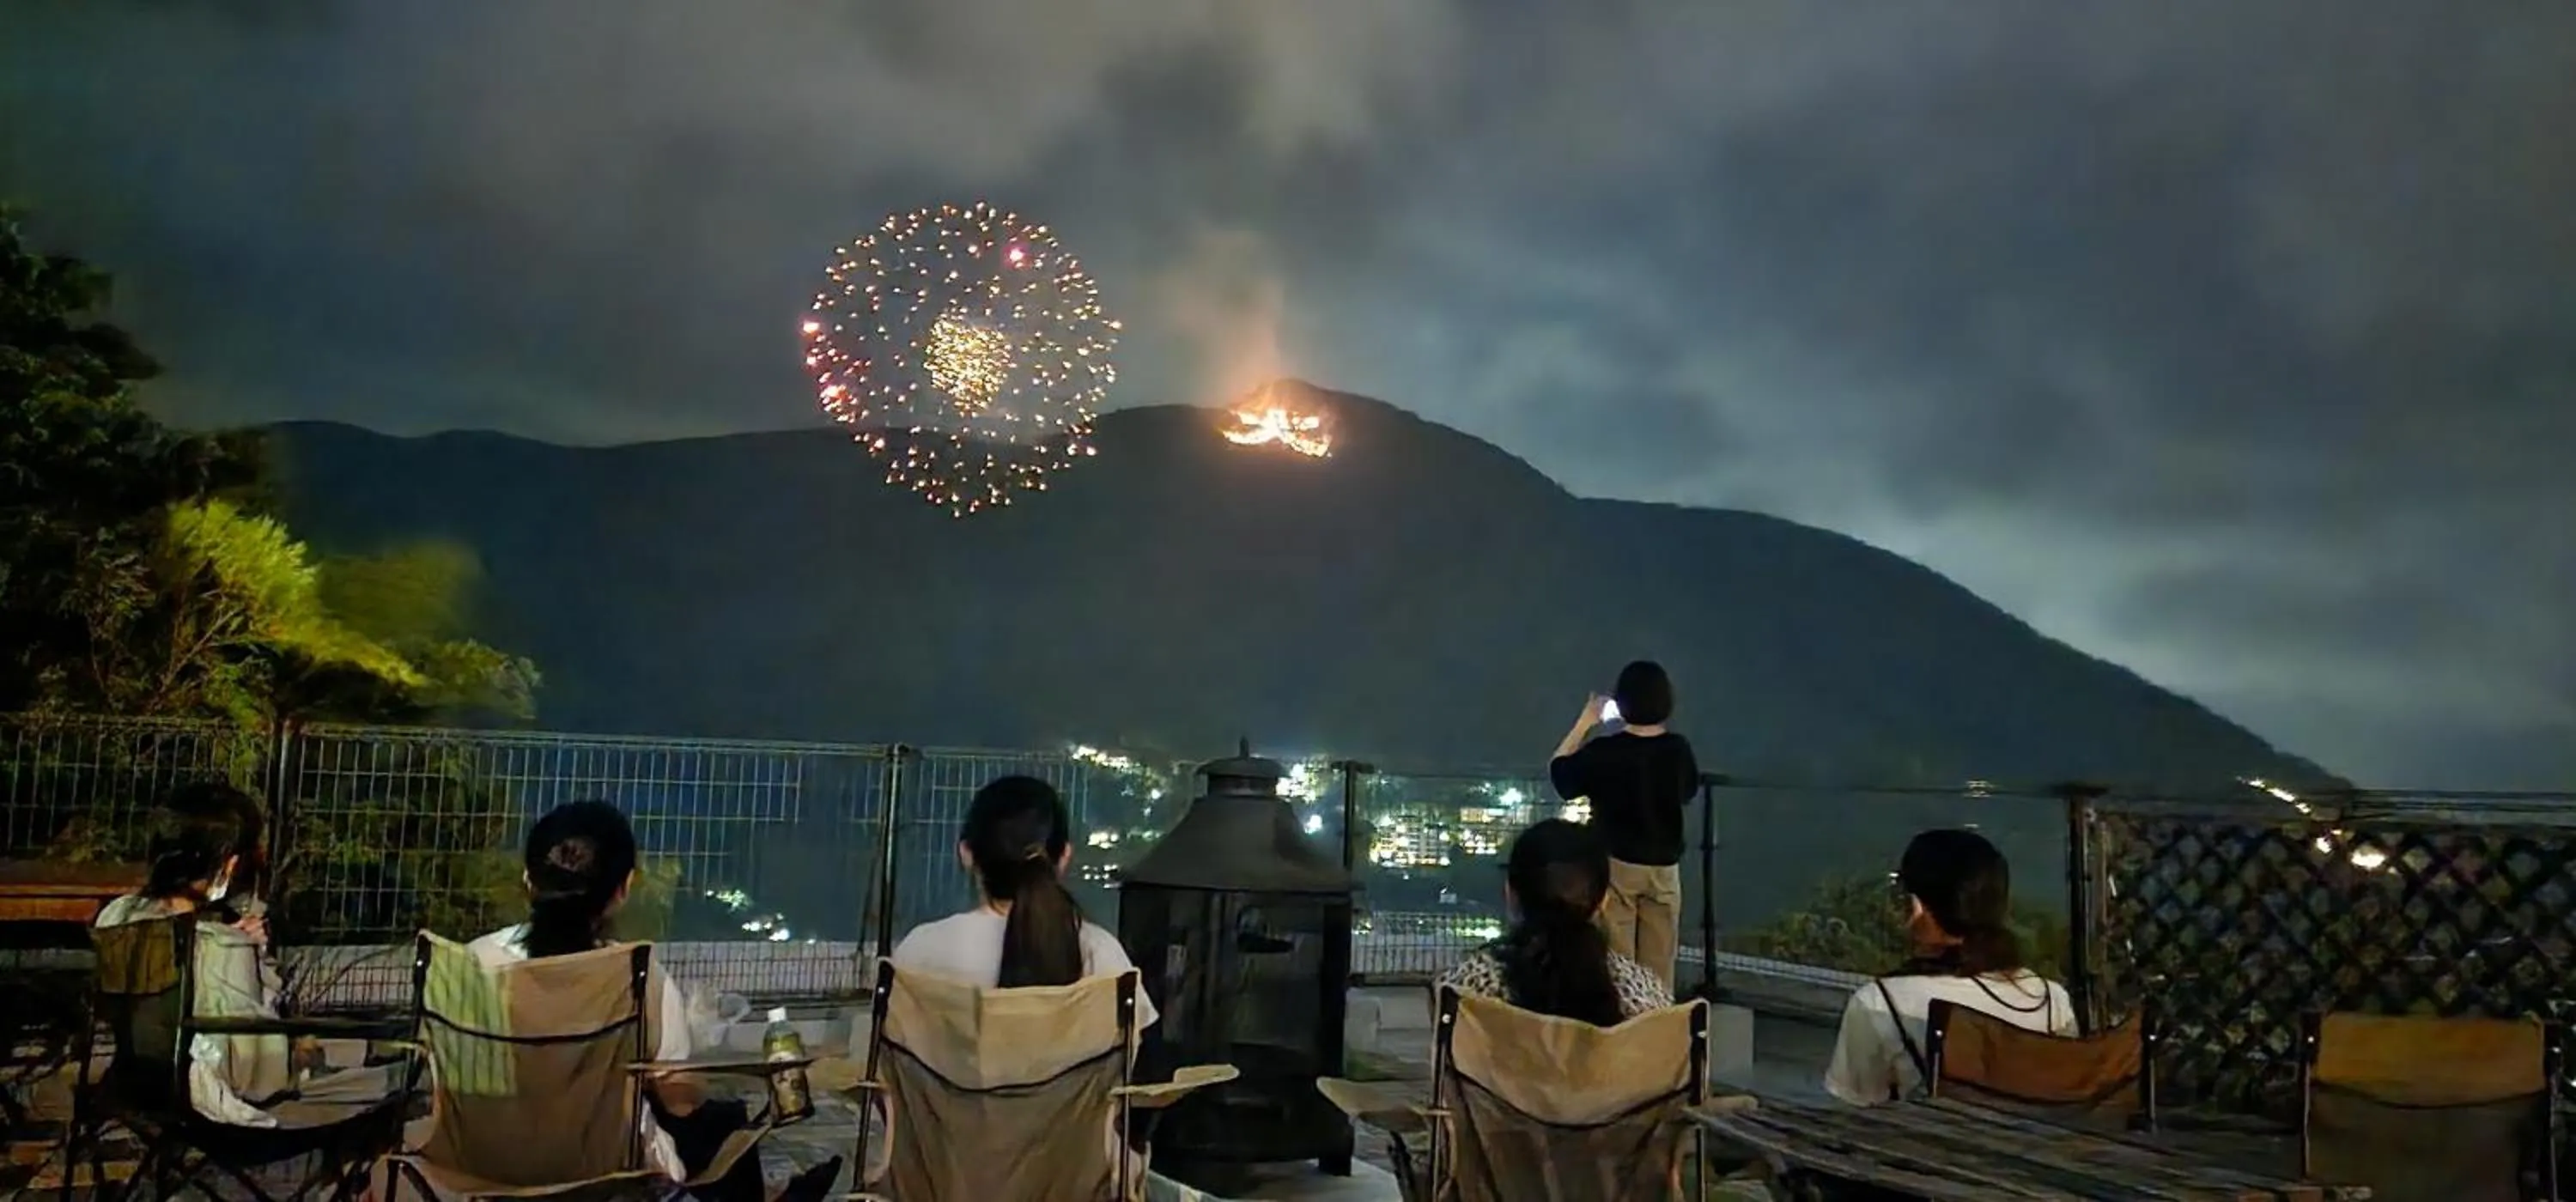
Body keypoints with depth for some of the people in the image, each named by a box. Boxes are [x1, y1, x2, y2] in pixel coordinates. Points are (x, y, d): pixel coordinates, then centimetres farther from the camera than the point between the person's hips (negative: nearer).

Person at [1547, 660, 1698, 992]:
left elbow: (1558, 772, 1)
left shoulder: (1603, 751, -16)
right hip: (1664, 868, 3)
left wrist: (1584, 723, 4)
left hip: (1616, 865, -3)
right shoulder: (1679, 750, -6)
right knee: (1659, 970, 11)